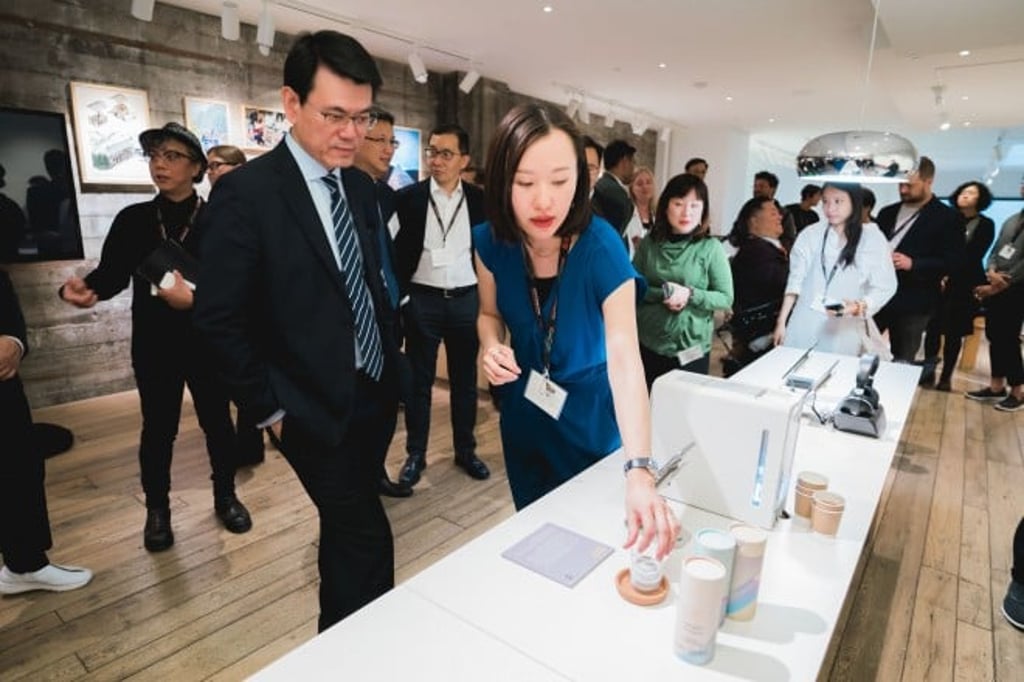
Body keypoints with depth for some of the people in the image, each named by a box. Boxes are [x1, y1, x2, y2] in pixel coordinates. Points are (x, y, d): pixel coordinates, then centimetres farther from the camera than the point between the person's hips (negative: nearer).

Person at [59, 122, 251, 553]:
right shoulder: (133, 219, 3)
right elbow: (112, 273, -2)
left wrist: (194, 298, -28)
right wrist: (83, 288, -23)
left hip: (207, 342, -1)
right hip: (153, 344, 2)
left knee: (217, 422, 11)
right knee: (158, 428, 11)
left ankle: (225, 496, 32)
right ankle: (157, 509, 31)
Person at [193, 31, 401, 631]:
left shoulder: (361, 187, 6)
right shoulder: (246, 191, -15)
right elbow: (220, 317, -14)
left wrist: (391, 365, 8)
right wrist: (271, 408, -10)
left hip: (373, 393, 7)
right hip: (315, 407, -6)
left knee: (346, 529, 21)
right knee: (368, 537, 2)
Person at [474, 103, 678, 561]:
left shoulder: (601, 248, -29)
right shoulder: (491, 241, -17)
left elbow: (624, 359, -38)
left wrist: (639, 471, -50)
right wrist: (492, 347, -23)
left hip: (590, 415, -3)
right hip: (523, 407, 4)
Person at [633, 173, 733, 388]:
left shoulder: (711, 248, -6)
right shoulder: (649, 242, 0)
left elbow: (726, 298, -5)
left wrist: (690, 294, -20)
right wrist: (662, 293, -18)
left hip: (691, 349, -2)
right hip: (647, 344, 2)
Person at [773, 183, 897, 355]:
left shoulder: (873, 239, -3)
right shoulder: (810, 234, 3)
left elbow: (884, 287, -2)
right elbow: (796, 280, 4)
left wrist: (859, 306, -21)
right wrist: (781, 322, 2)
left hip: (844, 333, -1)